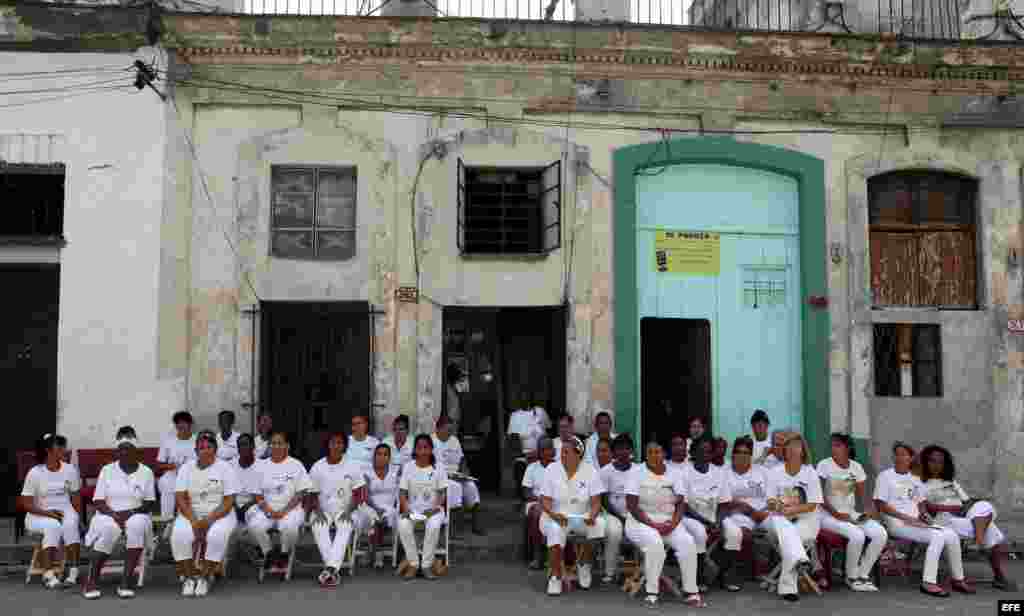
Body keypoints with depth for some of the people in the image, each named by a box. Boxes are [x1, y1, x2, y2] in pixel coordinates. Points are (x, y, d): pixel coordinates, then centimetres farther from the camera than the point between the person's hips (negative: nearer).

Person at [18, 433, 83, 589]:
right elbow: (25, 503, -6)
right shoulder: (35, 473, -5)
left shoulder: (70, 469, 2)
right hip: (40, 515, -2)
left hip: (65, 510, 2)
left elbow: (76, 498, 8)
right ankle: (49, 573, -31)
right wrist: (47, 512, -20)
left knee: (71, 524, -33)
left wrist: (78, 518, -7)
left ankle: (73, 572, -29)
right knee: (53, 526, -36)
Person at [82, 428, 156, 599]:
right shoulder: (106, 470, 6)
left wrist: (132, 511, -14)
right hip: (109, 515, 0)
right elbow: (97, 502, 1)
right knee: (109, 529, -36)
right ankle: (91, 580, -22)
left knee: (138, 525, -36)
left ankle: (126, 581, -34)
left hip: (136, 516, 0)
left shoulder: (146, 472, 5)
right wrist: (114, 514, -17)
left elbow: (151, 503, 5)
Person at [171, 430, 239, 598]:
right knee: (179, 535, -29)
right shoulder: (186, 468, 7)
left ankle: (204, 577, -17)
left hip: (219, 515, -2)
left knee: (216, 536, -33)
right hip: (191, 514, 2)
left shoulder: (225, 468, 0)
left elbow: (229, 502, -6)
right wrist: (194, 521, -17)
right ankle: (188, 577, -13)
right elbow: (181, 498, -2)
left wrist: (209, 520, -19)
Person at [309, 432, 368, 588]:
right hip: (324, 511, 2)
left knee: (346, 526, -35)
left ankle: (329, 569, -46)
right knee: (318, 526, -32)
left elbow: (359, 494, 0)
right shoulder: (317, 467, 5)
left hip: (346, 510, -1)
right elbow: (313, 495, 7)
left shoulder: (353, 465, 1)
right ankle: (333, 571, -37)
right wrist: (317, 510, -14)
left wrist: (349, 510, -18)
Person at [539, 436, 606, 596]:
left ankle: (583, 563, -1)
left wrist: (592, 516, -25)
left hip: (582, 516, 1)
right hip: (556, 516, -1)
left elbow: (596, 501, -4)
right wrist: (554, 514, -26)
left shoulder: (590, 471, -2)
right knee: (555, 531, -34)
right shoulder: (551, 470, -3)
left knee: (599, 524, -27)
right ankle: (556, 576, -16)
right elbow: (545, 500, -5)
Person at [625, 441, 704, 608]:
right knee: (654, 542, -33)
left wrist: (673, 523, -17)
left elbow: (680, 504, 2)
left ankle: (692, 592, -14)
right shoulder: (637, 474, -4)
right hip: (641, 522, -3)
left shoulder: (674, 475, 6)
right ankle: (651, 593, -23)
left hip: (669, 521, 3)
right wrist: (653, 524, -20)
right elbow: (632, 506, -11)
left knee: (687, 542, -23)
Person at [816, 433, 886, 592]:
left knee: (880, 534, -17)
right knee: (857, 535, -30)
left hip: (851, 513, 5)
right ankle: (852, 577, -6)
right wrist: (836, 513, -21)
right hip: (828, 514, -5)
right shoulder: (824, 465, -7)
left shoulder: (856, 467, 6)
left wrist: (868, 508, -12)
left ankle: (863, 575, -2)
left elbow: (861, 495, 8)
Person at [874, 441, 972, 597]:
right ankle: (928, 582, -25)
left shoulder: (915, 479, 19)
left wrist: (922, 514, -3)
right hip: (897, 523, -6)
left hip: (916, 522, 6)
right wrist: (906, 517, -15)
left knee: (951, 535, -11)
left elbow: (921, 502, 22)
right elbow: (880, 504, -8)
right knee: (938, 536, -26)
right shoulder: (885, 476, -1)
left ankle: (958, 579, 3)